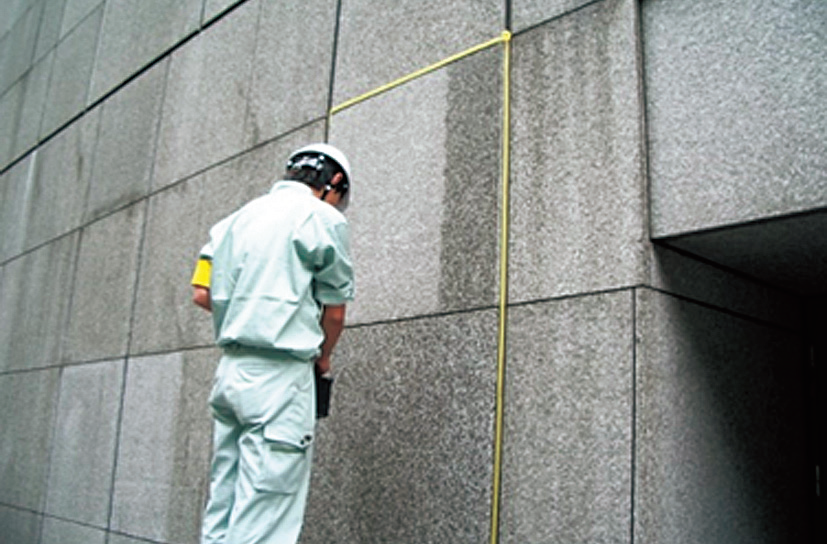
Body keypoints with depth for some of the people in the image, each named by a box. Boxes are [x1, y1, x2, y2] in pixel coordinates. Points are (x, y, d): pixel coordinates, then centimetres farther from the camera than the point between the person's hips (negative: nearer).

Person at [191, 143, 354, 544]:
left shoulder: (236, 219, 17)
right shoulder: (323, 217, -3)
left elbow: (202, 293, 12)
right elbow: (334, 309, 0)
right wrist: (323, 358, 17)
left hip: (231, 369, 8)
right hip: (279, 375, -7)